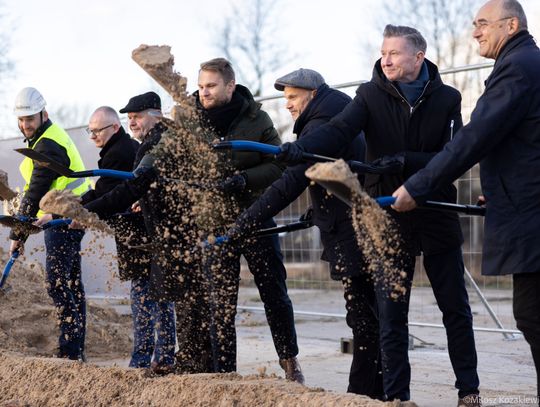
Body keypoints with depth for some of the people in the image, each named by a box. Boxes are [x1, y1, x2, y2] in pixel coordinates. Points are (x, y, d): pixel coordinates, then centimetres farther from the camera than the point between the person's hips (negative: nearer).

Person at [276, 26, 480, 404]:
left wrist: (405, 161, -24)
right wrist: (302, 147, -39)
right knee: (391, 313, 1)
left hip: (438, 216, 0)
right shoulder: (372, 95, -3)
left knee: (456, 309, 8)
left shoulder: (447, 99, -2)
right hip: (390, 219, 0)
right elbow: (339, 129, -20)